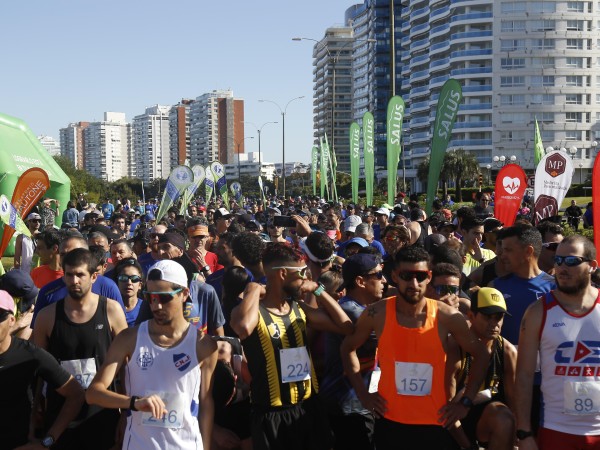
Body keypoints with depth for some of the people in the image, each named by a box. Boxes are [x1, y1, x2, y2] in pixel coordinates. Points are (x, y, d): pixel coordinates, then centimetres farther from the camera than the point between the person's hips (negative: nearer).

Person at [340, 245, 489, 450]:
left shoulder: (447, 316, -8)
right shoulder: (376, 313, -8)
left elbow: (480, 355, 5)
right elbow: (348, 348, 9)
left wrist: (465, 402, 0)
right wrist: (363, 394, 2)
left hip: (435, 422, 0)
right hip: (389, 421, 0)